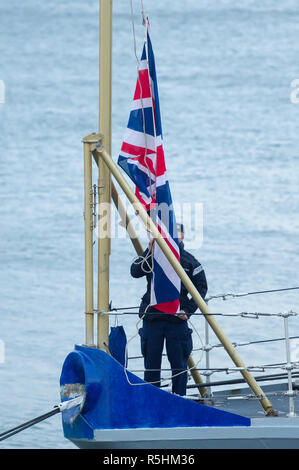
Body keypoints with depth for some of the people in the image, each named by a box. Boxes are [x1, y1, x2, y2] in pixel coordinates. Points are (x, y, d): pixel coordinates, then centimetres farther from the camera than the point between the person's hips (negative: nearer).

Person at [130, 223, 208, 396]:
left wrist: (188, 310, -5)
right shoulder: (153, 257, 3)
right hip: (152, 317, 1)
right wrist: (150, 252, -25)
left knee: (179, 365, 0)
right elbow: (135, 272, -13)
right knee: (151, 364, 5)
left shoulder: (189, 261, 3)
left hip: (177, 319, -1)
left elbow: (201, 287, 6)